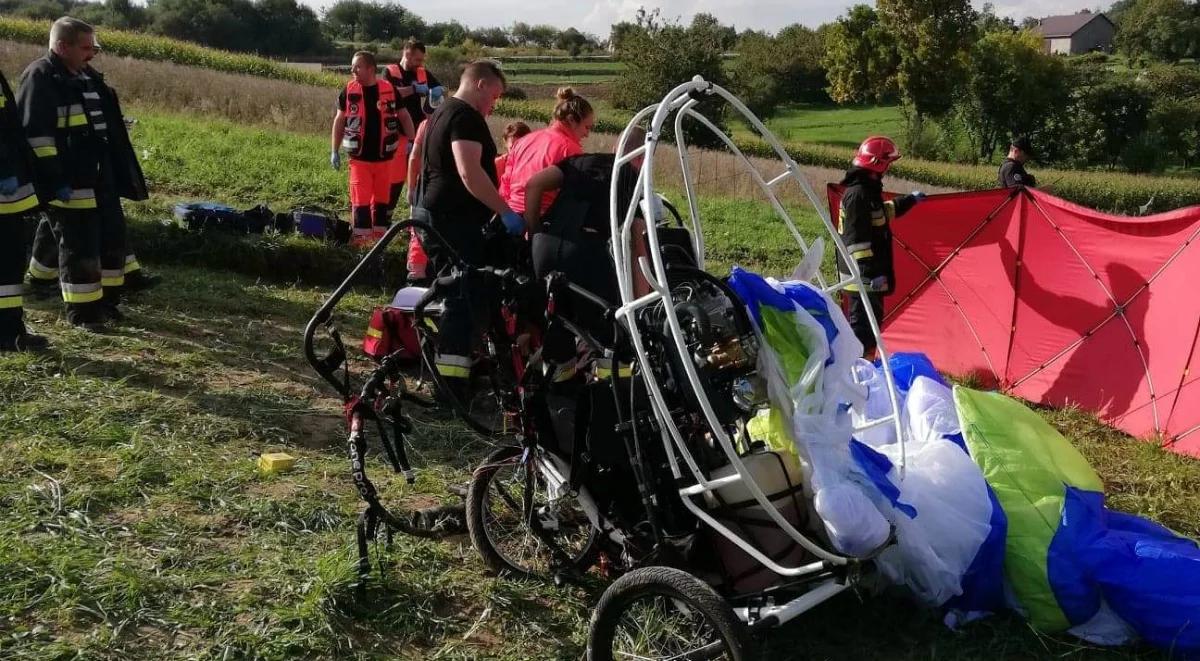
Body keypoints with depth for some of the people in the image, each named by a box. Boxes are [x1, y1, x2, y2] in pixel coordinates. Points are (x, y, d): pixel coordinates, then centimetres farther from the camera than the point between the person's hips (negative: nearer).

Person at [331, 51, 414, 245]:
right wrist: (334, 151, 5)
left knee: (382, 197, 10)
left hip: (384, 156, 0)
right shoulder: (349, 90, -2)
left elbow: (403, 116, 7)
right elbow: (339, 120, 7)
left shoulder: (389, 89, -4)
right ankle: (361, 236, 6)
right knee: (360, 198, -1)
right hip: (359, 156, 0)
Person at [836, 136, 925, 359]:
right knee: (864, 322, -8)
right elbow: (857, 238, -24)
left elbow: (884, 211, 34)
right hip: (863, 275, -11)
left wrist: (910, 199, 46)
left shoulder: (867, 189, 13)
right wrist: (871, 272, -26)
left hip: (866, 272, 11)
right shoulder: (858, 194, -20)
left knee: (872, 318, 18)